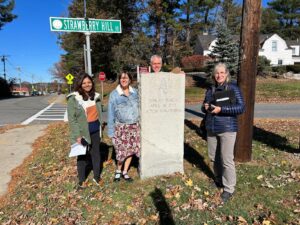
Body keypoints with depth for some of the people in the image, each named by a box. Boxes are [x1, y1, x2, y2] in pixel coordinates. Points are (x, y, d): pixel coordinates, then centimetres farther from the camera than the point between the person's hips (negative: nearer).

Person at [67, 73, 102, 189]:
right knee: (82, 155, 10)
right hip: (83, 132, -4)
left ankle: (97, 176, 32)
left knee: (96, 153, 15)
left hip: (95, 131, 5)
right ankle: (81, 180, 27)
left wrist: (100, 129, 10)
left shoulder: (96, 96, 6)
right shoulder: (74, 98, -11)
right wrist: (77, 135, -17)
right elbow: (71, 118, -13)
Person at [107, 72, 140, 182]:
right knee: (121, 151, -3)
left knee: (131, 150, 7)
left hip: (134, 126, 3)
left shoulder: (135, 92, 5)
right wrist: (111, 131, -6)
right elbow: (111, 113, -4)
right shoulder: (114, 94, -4)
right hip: (121, 127, -3)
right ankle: (118, 171, 26)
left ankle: (125, 172, 27)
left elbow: (139, 108, 7)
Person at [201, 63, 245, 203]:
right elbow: (204, 108, 18)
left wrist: (221, 109, -22)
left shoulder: (233, 88, -5)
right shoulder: (210, 90, 9)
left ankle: (229, 188, 14)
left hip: (227, 129, -5)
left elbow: (241, 107, -13)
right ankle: (219, 180, 35)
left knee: (226, 159, -2)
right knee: (214, 157, 14)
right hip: (211, 129, 5)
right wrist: (205, 107, -6)